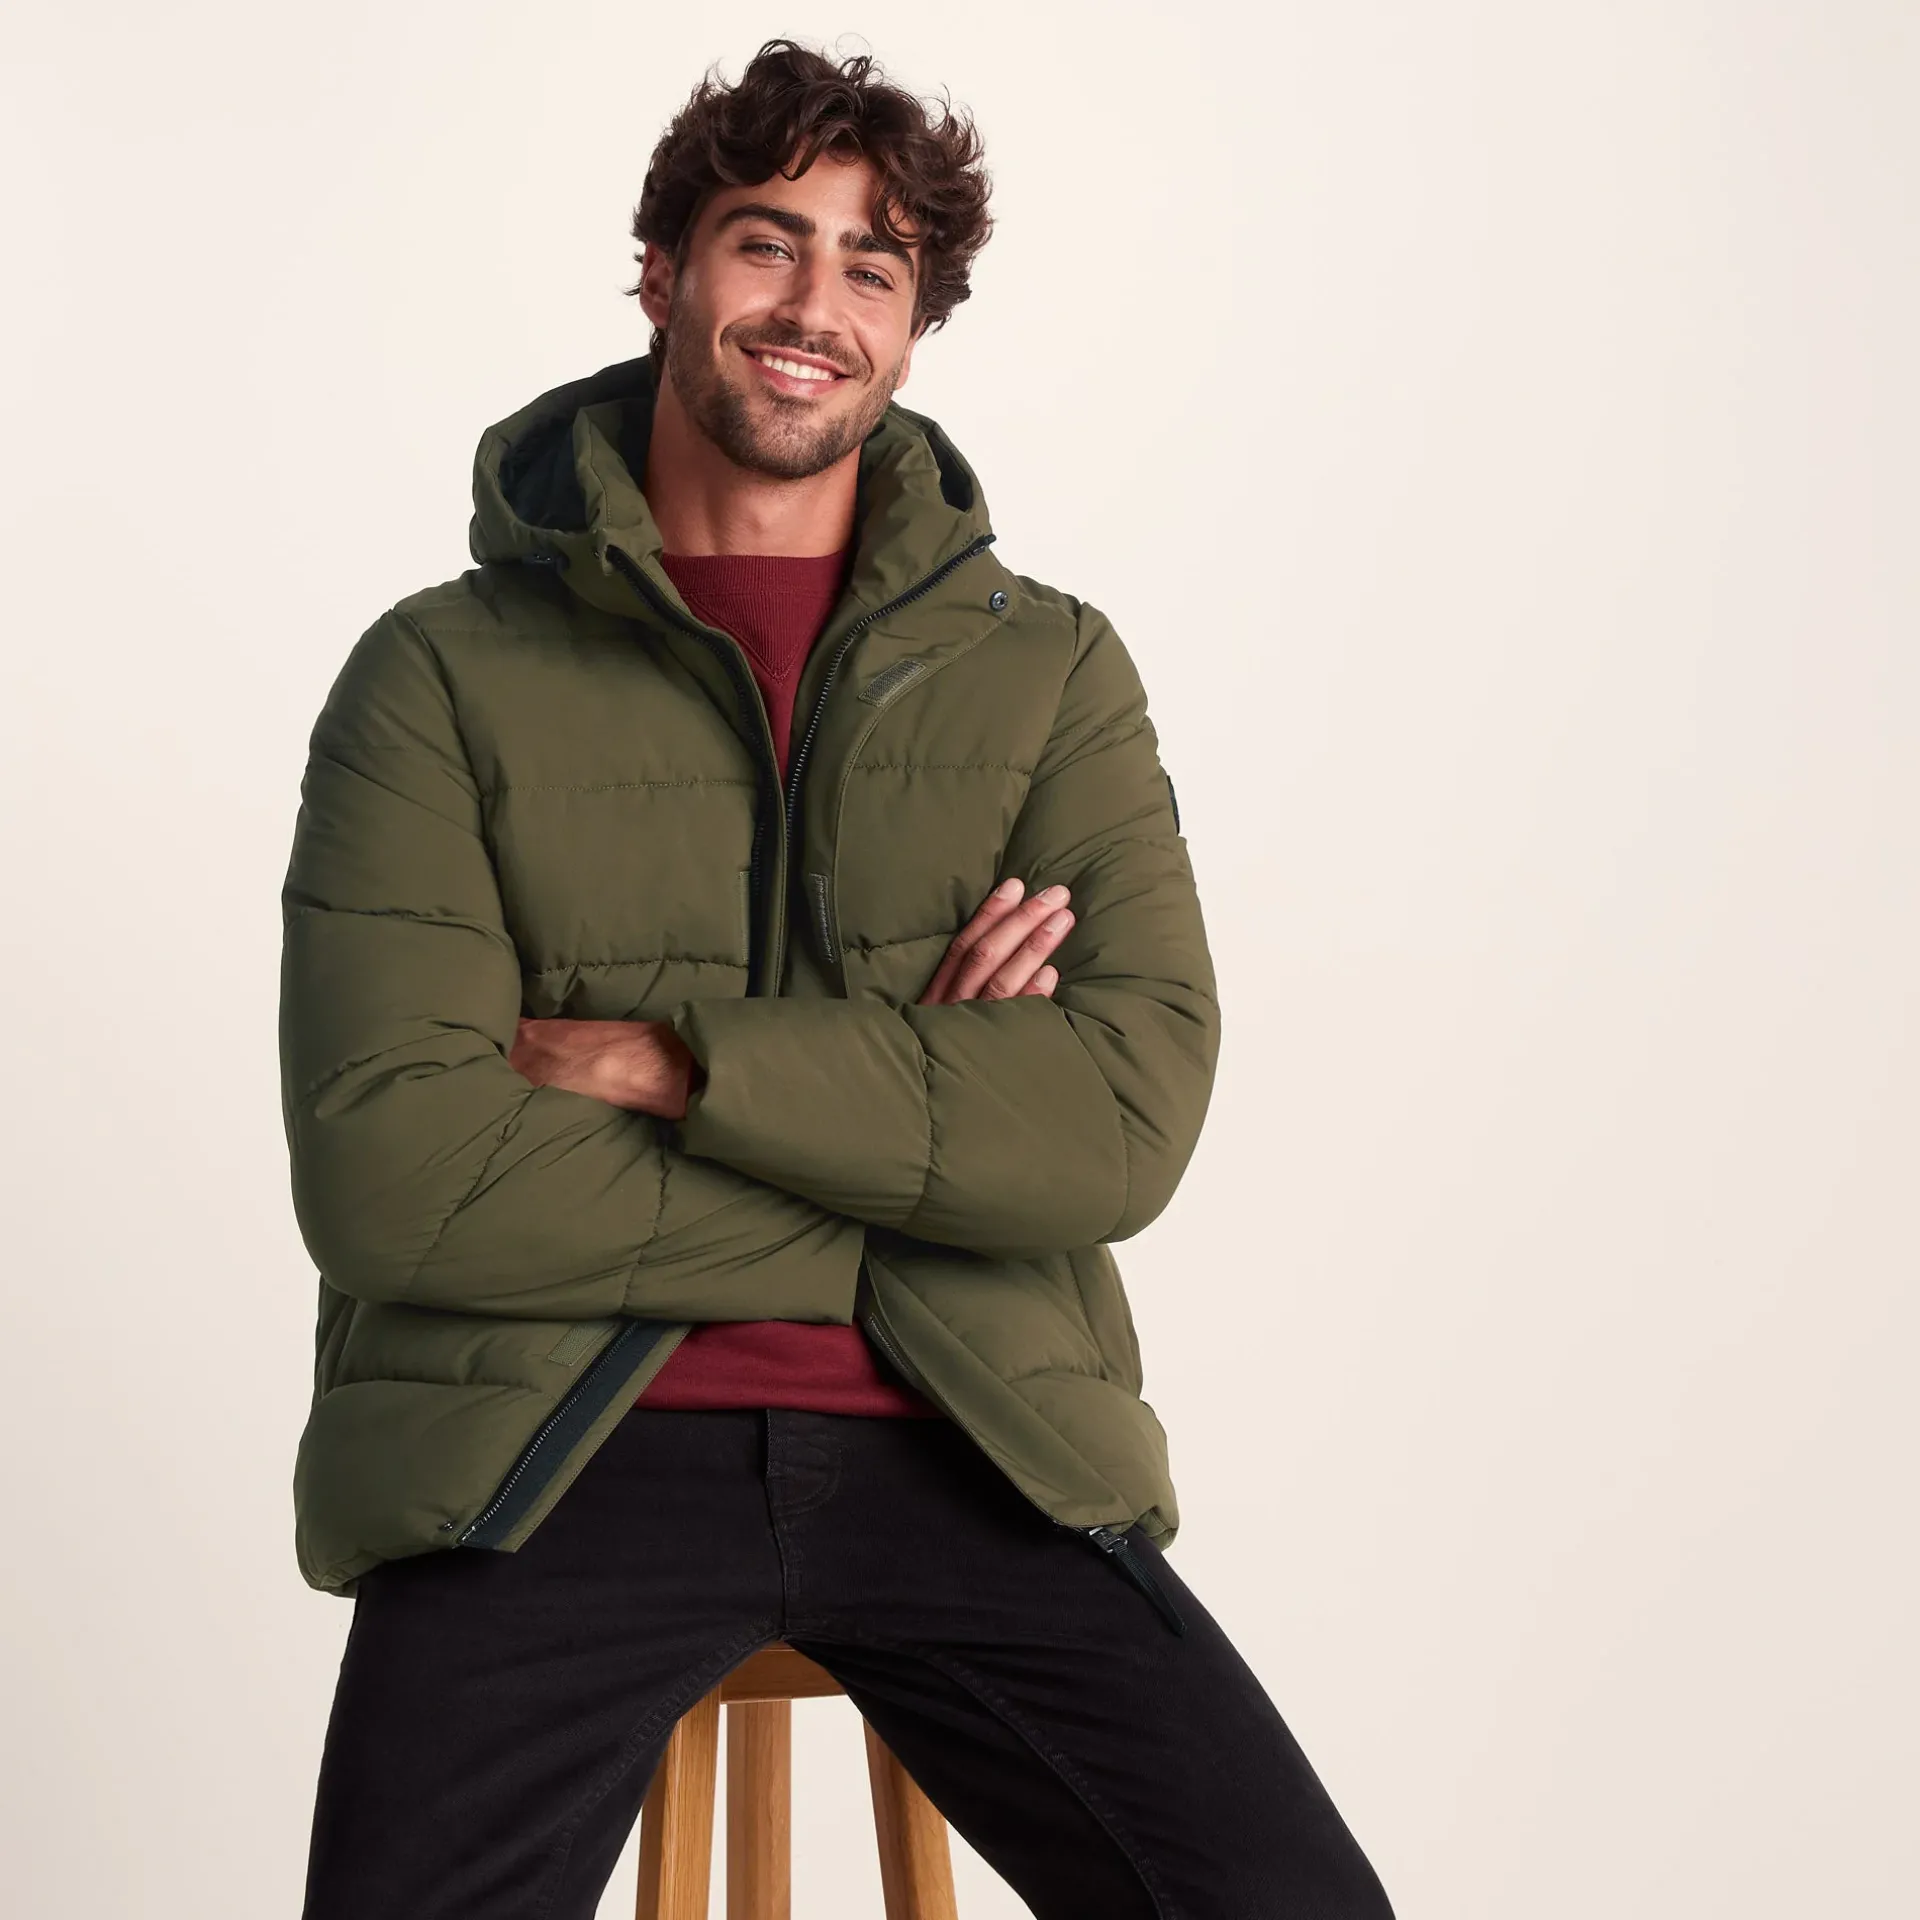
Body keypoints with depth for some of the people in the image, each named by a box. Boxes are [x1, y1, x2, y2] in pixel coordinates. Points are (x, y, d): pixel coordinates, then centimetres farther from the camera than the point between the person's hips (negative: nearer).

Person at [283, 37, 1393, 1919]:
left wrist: (670, 1056, -11)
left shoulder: (1050, 673, 10)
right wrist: (912, 1120, -6)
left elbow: (1127, 1119, -5)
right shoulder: (441, 679, 4)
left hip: (964, 1447, 2)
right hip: (547, 1452, -1)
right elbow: (385, 1168, -8)